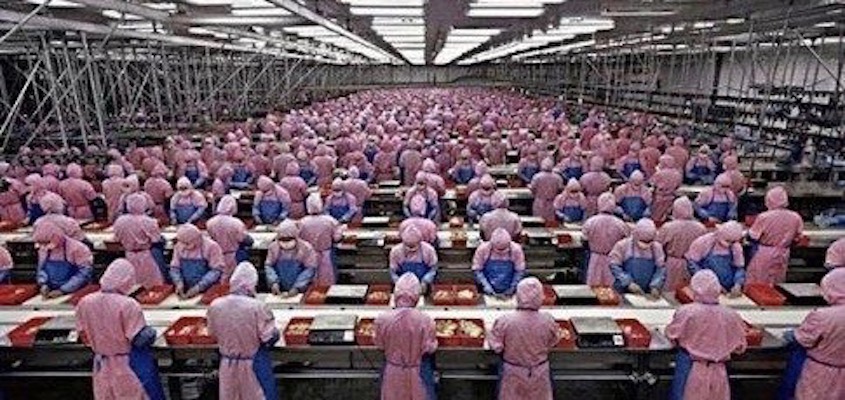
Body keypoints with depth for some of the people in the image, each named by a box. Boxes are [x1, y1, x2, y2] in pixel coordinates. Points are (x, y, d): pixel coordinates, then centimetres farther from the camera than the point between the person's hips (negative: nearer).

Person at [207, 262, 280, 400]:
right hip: (255, 365, -4)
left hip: (227, 364, 4)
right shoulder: (258, 307, -25)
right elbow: (270, 338, -19)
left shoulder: (214, 306, -11)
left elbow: (213, 333, 5)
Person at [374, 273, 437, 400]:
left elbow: (380, 345, -5)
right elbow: (430, 349, -15)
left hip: (393, 372, 1)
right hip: (418, 372, -1)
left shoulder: (382, 319, -21)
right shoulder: (425, 320, -25)